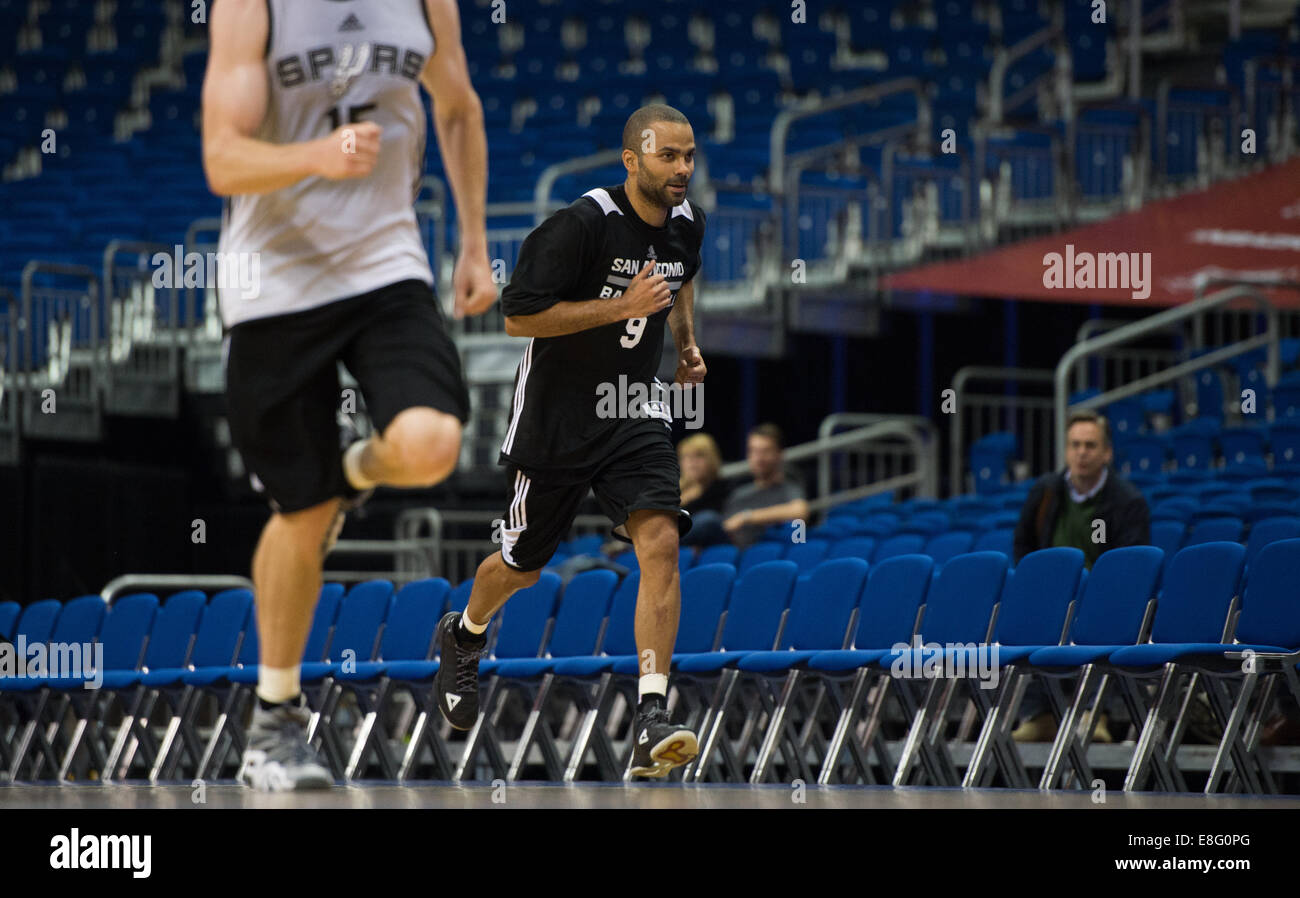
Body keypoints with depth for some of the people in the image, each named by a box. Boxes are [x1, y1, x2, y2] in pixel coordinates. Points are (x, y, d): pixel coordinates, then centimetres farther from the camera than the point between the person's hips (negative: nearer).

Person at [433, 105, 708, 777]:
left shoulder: (686, 224, 1)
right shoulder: (581, 224, -21)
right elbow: (517, 315, -22)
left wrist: (686, 343, 10)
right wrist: (623, 306, -26)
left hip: (633, 415, 4)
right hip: (554, 419, -4)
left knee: (660, 542, -20)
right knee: (523, 564, 13)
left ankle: (651, 720, -24)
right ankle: (463, 637, 49)